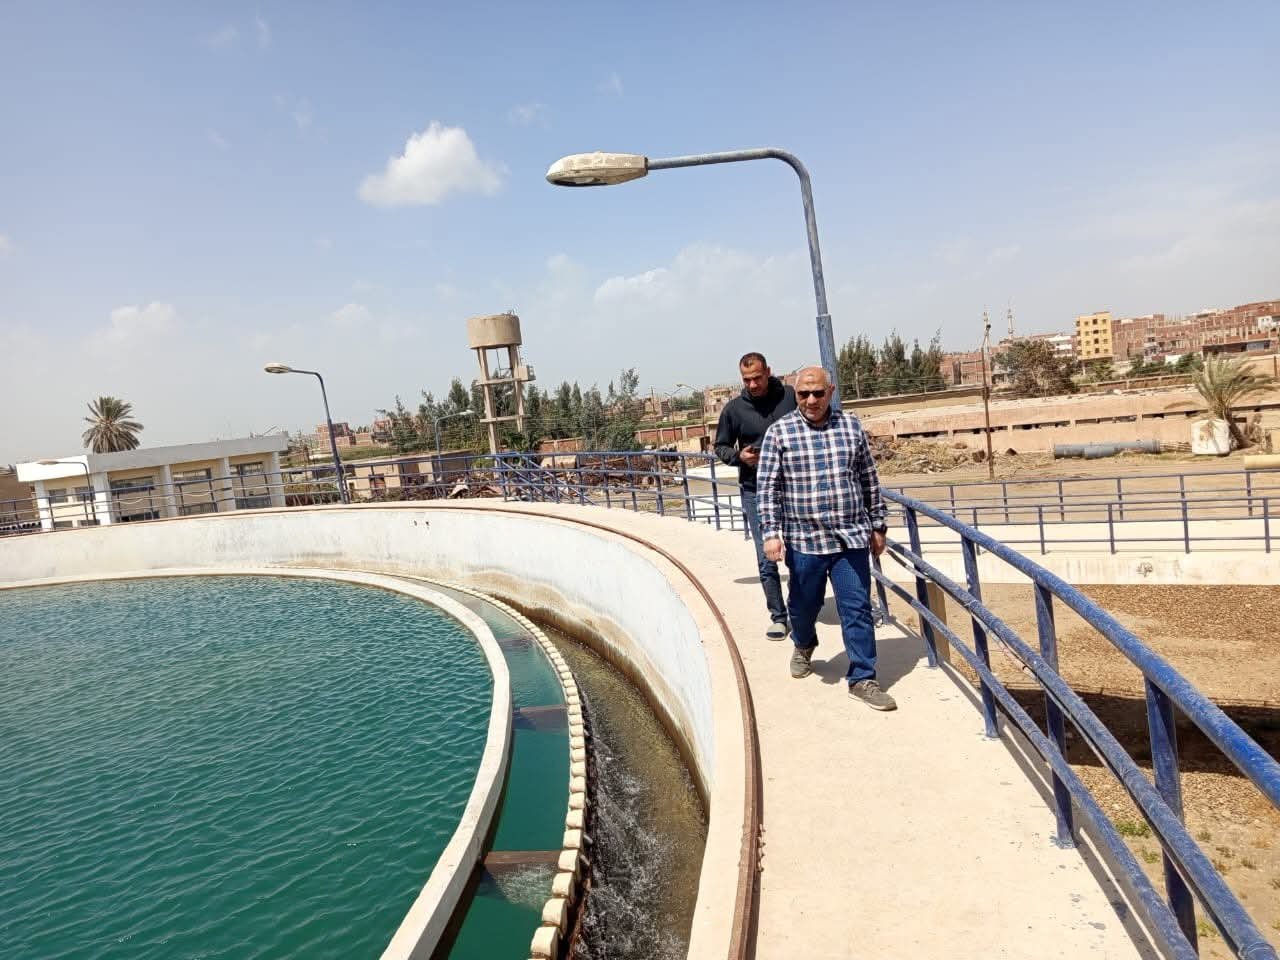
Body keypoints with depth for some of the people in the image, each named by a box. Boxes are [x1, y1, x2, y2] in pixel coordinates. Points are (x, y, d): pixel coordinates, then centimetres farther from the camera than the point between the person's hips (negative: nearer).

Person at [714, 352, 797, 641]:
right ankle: (778, 616, 15)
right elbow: (720, 446, 8)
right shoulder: (734, 409, -2)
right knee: (766, 559, 2)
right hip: (756, 492, 0)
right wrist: (739, 456, -11)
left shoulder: (790, 397, -2)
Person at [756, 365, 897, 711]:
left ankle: (862, 679, 11)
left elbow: (870, 480, 10)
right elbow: (767, 487, -4)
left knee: (857, 608, 1)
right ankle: (803, 646, 47)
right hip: (805, 539, -1)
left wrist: (877, 526, 11)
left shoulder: (851, 426, 4)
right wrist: (771, 532, -11)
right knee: (804, 604, 16)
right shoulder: (779, 432, -3)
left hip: (852, 538, 1)